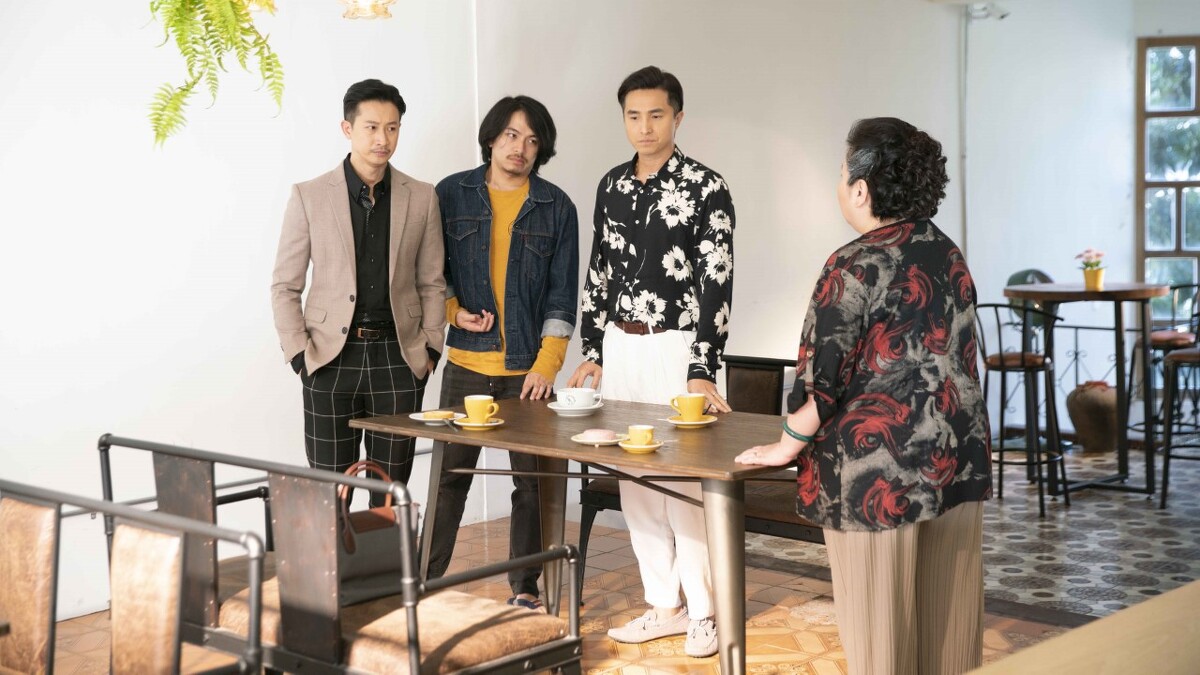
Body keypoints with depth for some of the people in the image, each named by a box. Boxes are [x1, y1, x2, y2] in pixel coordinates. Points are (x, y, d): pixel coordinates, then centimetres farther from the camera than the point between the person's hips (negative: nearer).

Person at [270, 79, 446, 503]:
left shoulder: (421, 198, 5)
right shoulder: (309, 197, 0)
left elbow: (431, 283, 11)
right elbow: (285, 286, 3)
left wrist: (430, 349, 1)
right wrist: (299, 354, -6)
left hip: (398, 359, 1)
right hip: (332, 359, -1)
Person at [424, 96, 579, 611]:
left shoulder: (556, 207, 4)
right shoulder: (452, 195, 6)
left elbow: (562, 294, 2)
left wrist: (547, 364, -6)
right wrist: (454, 311, -6)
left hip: (528, 369, 0)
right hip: (465, 364, 0)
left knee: (532, 481, 4)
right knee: (450, 476, 3)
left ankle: (525, 586, 16)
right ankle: (426, 578, 15)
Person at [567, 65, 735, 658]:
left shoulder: (705, 187, -9)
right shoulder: (612, 186, 9)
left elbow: (716, 281, -14)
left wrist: (703, 370, -20)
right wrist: (592, 351, 11)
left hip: (676, 347, -6)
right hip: (619, 345, 6)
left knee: (686, 480, -4)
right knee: (635, 481, 9)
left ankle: (705, 612, 10)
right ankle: (664, 605, 20)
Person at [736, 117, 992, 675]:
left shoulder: (855, 267, -13)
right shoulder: (949, 256, 9)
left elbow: (822, 379, -13)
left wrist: (787, 446, 0)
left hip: (880, 468, -7)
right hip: (958, 459, 7)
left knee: (881, 624, 3)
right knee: (947, 614, 13)